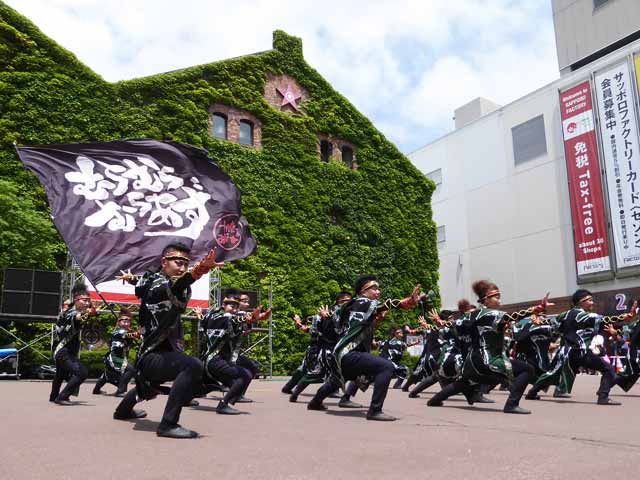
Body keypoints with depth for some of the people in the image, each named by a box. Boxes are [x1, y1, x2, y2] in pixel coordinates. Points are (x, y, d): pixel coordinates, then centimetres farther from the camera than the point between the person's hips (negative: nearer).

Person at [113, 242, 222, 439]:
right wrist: (196, 273, -63)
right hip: (153, 357, -10)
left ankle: (123, 410, 67)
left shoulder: (151, 279, 6)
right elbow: (172, 288, -44)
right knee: (193, 366, -36)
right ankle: (168, 424, -31)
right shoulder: (158, 284, -21)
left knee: (151, 381, 41)